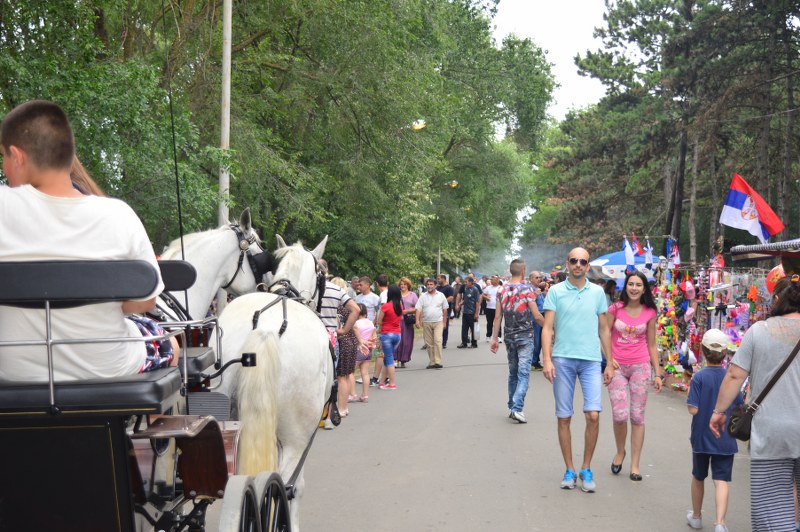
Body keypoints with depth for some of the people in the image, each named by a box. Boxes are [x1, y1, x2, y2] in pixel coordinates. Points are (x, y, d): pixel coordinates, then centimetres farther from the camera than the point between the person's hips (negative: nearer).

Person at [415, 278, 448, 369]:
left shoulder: (441, 295, 6)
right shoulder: (423, 296, 5)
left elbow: (445, 309, 10)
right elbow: (418, 309, -1)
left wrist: (444, 322, 8)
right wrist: (417, 320, -14)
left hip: (438, 322, -2)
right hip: (426, 323, 2)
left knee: (437, 341, -14)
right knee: (429, 343, 5)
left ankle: (438, 362, -15)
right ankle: (432, 362, 14)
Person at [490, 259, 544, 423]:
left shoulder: (502, 290, 2)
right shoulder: (527, 289, -11)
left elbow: (498, 317, 3)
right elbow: (537, 316, -13)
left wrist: (495, 338, 7)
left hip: (509, 337, 5)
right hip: (525, 336, -5)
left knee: (513, 372, 16)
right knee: (523, 373, -5)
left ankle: (512, 407, 20)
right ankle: (517, 408, -16)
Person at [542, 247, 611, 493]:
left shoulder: (597, 292, 8)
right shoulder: (556, 291, 3)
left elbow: (603, 328, 13)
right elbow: (547, 328, 0)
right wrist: (547, 360, -10)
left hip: (591, 360, 1)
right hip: (563, 359, -1)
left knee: (593, 415, -10)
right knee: (564, 418, 4)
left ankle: (586, 469, 6)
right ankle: (570, 470, 17)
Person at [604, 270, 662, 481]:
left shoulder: (650, 313, 3)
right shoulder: (615, 309, -1)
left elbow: (652, 345, 10)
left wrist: (658, 374, 8)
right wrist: (609, 363, -7)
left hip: (640, 367, 1)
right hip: (617, 367, -1)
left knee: (637, 417, 2)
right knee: (620, 415, -11)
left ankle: (635, 465, 11)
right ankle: (620, 452, 19)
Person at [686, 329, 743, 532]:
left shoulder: (699, 378, -14)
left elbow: (693, 409, -19)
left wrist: (690, 394, -2)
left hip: (702, 437, -1)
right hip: (725, 439, 1)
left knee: (698, 477, 17)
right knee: (721, 480, -1)